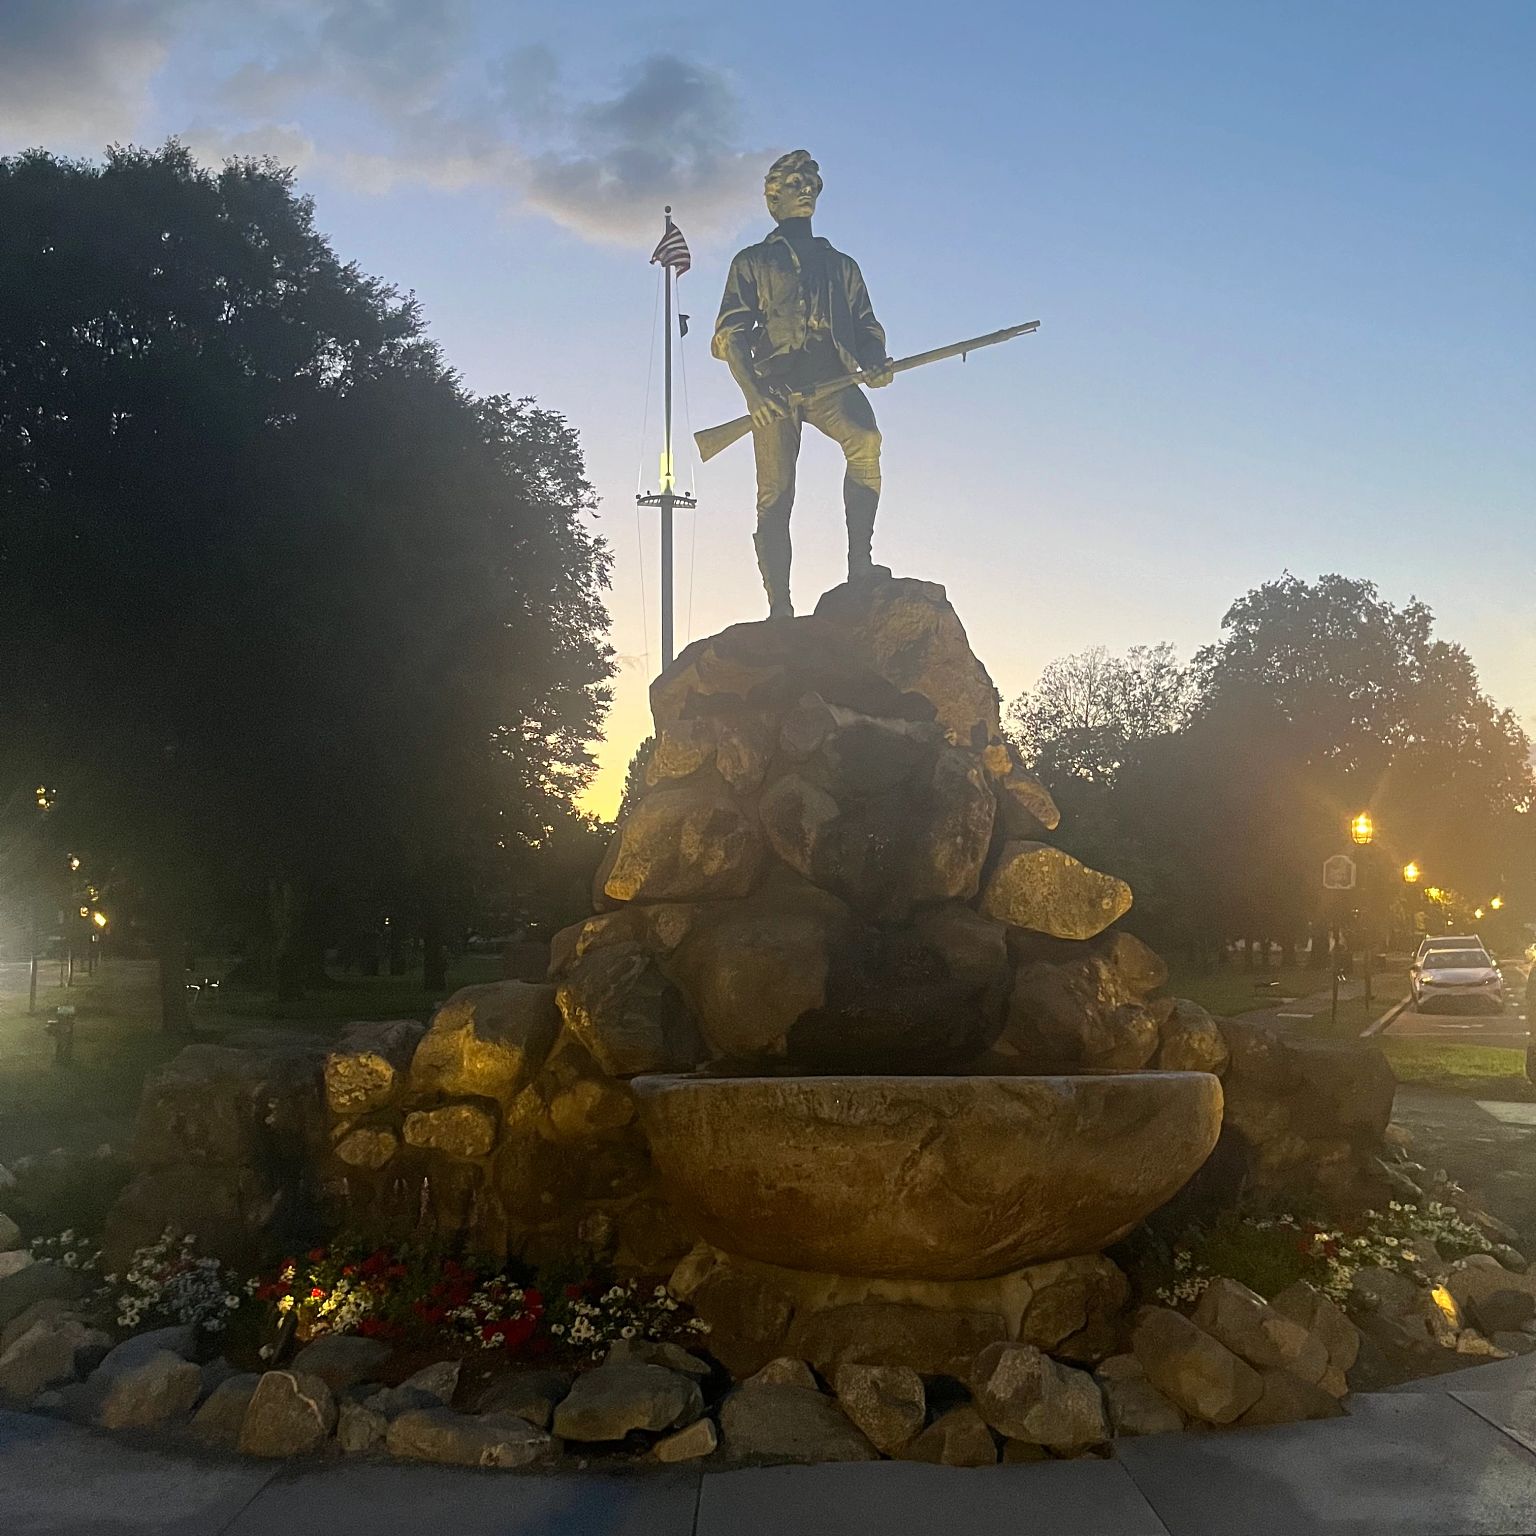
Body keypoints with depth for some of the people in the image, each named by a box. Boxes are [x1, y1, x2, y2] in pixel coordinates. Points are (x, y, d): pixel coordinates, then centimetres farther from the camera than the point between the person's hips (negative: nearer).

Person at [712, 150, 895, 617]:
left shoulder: (841, 264, 29)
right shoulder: (752, 262, 19)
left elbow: (867, 326, 23)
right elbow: (729, 335, 8)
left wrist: (876, 361, -3)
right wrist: (753, 390, -11)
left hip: (831, 381, 1)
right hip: (775, 385, -1)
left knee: (866, 439, -31)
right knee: (775, 494, -11)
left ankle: (860, 563, -33)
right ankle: (779, 606, -10)